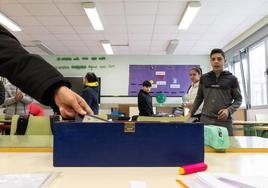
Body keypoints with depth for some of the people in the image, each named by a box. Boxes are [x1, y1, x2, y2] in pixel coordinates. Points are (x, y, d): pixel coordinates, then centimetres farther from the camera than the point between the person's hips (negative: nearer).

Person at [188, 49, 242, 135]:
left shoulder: (232, 79, 4)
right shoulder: (204, 78, 10)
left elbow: (238, 99, 8)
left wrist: (229, 110, -10)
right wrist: (190, 113, 9)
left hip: (224, 121, -1)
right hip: (206, 120, 2)